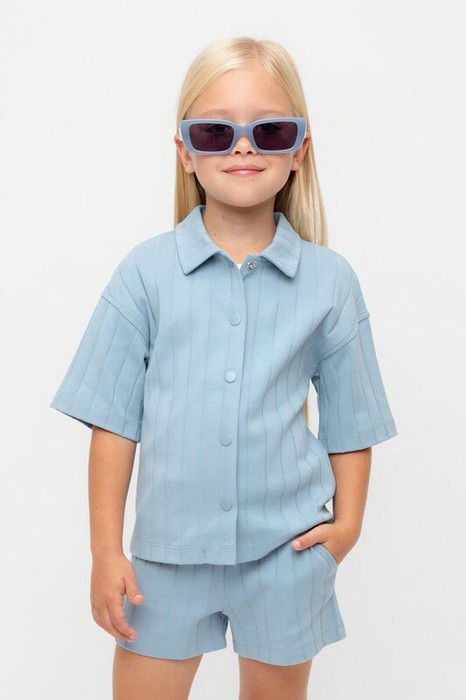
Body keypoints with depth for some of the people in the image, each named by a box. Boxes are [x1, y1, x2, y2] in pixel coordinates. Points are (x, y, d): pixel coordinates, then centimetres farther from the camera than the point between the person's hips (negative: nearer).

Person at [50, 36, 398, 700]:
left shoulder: (331, 280, -2)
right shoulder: (146, 272, -5)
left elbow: (350, 422, 6)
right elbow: (114, 420, -3)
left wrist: (347, 524, -3)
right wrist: (106, 552, -3)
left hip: (287, 547, 1)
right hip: (168, 546, 0)